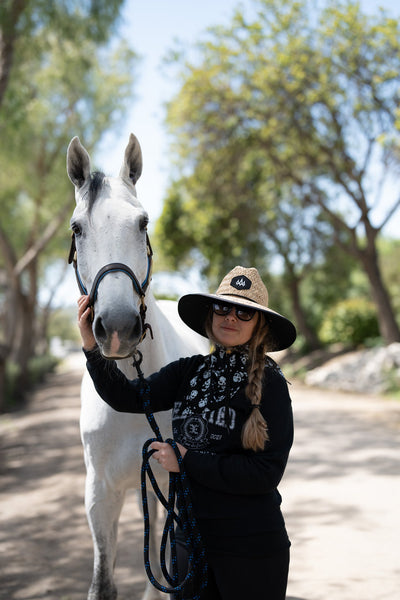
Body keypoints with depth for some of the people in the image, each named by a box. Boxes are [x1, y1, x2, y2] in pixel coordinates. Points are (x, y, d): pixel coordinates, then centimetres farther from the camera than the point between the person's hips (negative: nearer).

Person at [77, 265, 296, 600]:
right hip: (192, 536, 5)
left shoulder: (270, 384, -13)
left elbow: (266, 473, -18)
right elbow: (128, 398, -7)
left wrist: (188, 461, -16)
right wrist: (92, 347, -20)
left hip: (250, 545, -4)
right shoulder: (189, 372, 3)